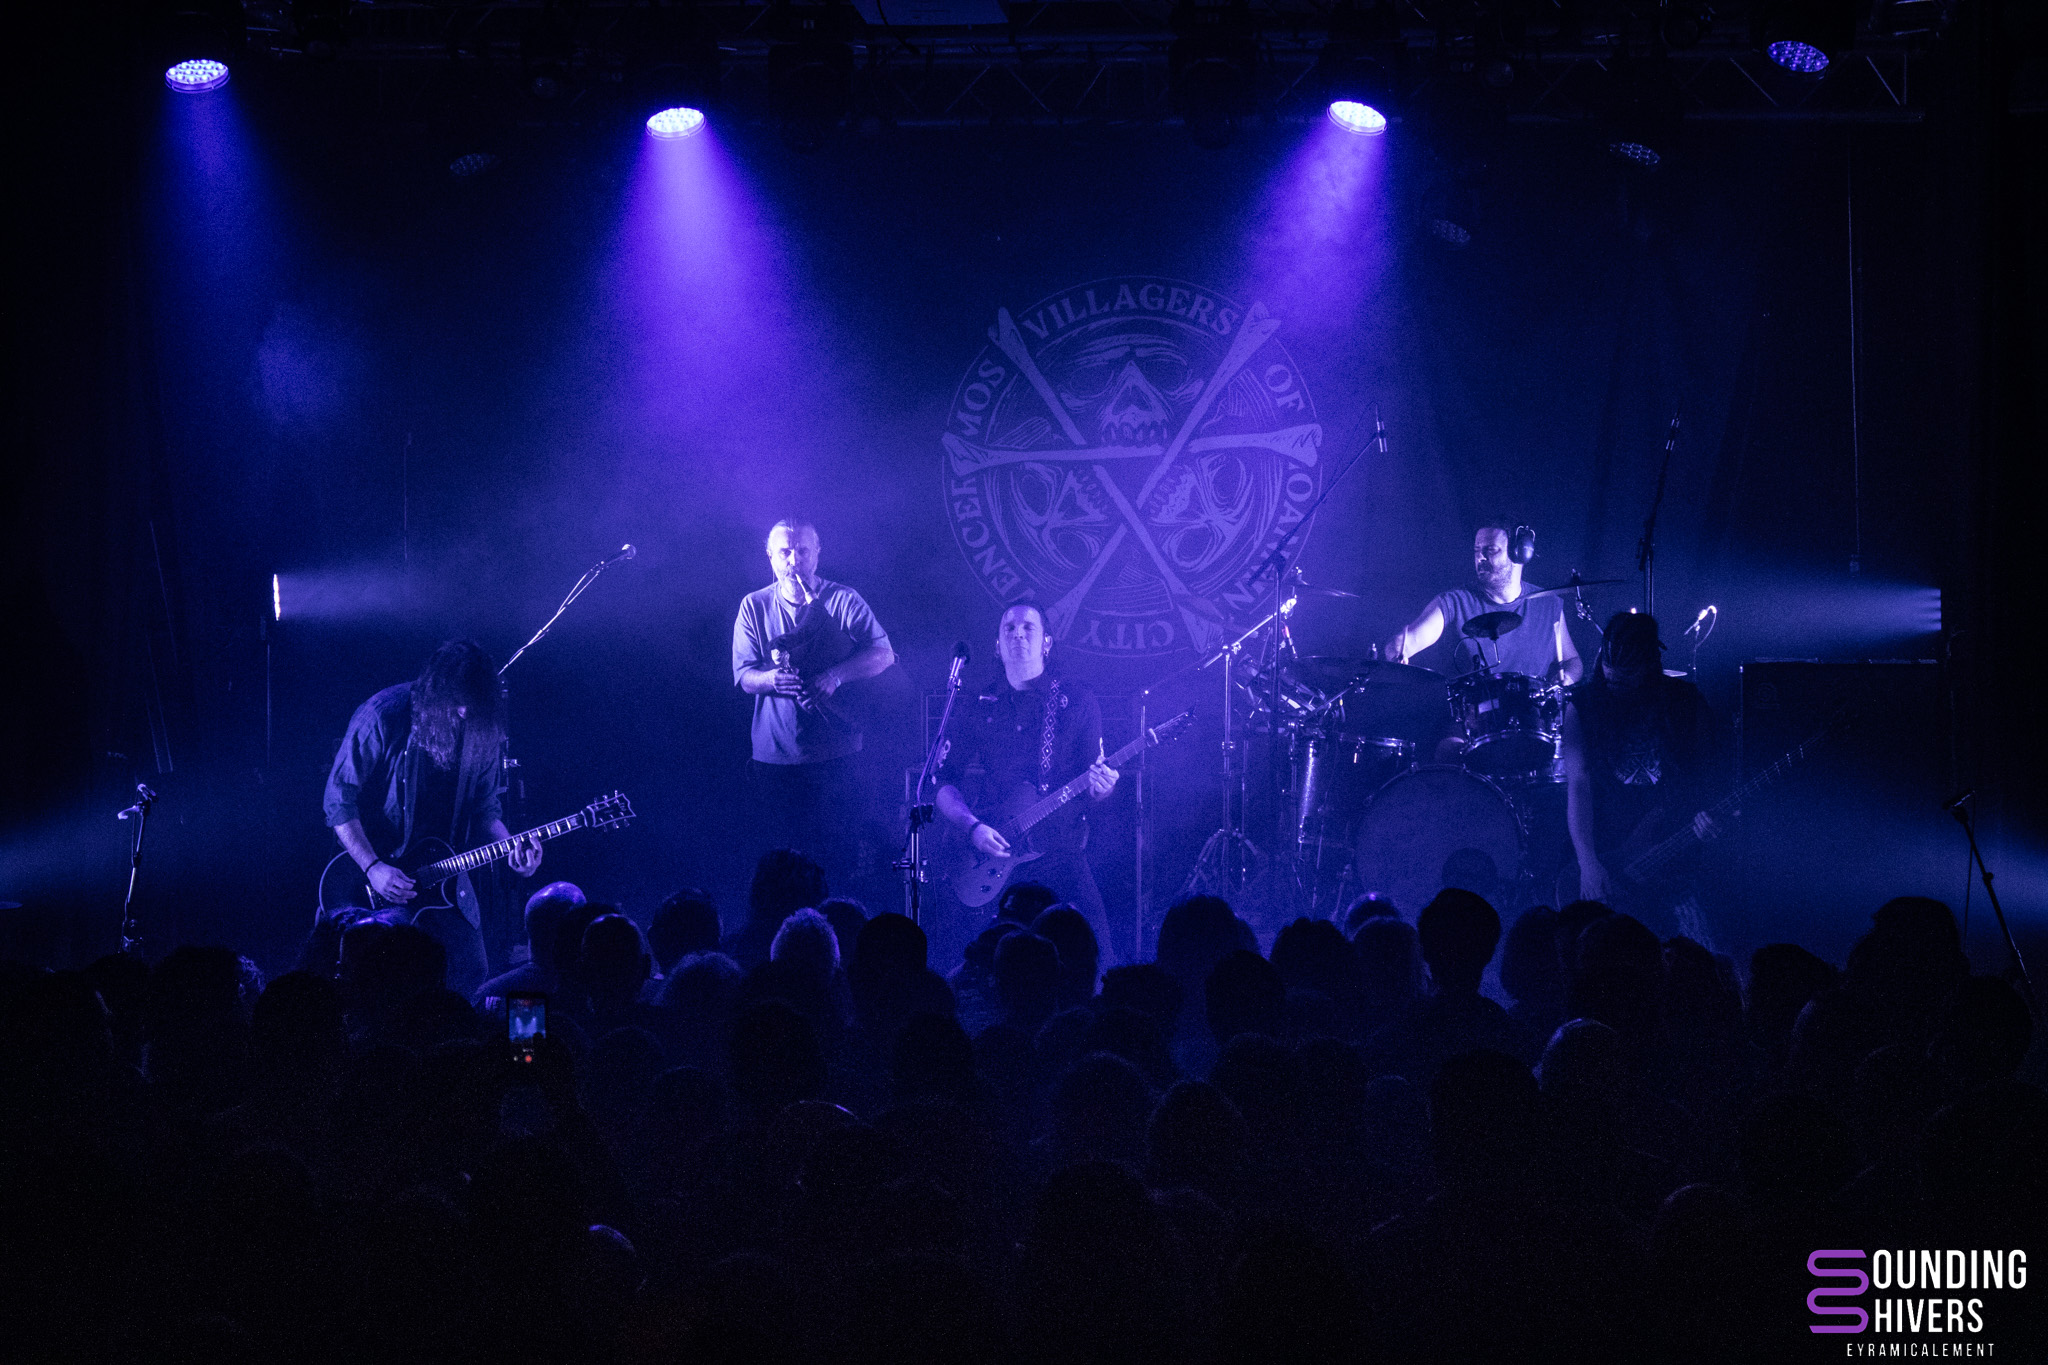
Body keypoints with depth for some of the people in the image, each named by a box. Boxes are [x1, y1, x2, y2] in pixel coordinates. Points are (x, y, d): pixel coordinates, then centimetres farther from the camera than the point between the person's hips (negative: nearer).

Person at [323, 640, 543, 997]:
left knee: (471, 980, 0)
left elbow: (484, 806, 7)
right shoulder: (384, 717, -18)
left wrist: (511, 845, -12)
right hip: (377, 879, -4)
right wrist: (373, 868, -20)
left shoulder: (481, 729, -3)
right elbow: (339, 800, -14)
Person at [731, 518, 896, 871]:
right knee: (781, 850, 2)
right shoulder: (754, 606, 8)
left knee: (838, 853, -5)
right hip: (775, 758, 2)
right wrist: (772, 679, -20)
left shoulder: (843, 600, 3)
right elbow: (744, 676, 4)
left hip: (837, 753, -2)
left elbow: (883, 653, -3)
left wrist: (835, 676, -19)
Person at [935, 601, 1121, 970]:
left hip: (1061, 852, -1)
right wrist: (973, 827, -7)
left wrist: (1100, 787, -18)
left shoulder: (1077, 698, 5)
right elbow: (946, 784, 10)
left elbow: (1095, 770, 5)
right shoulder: (978, 708, 9)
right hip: (989, 853, 2)